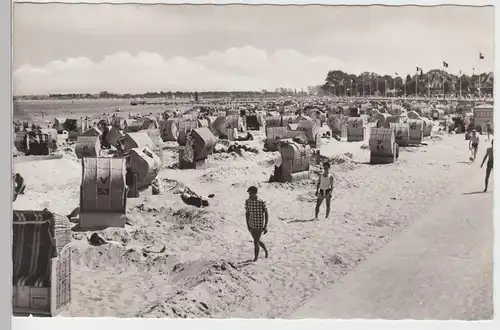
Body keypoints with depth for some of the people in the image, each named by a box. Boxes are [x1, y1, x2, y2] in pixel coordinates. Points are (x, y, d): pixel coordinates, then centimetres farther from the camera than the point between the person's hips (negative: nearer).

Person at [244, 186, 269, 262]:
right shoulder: (247, 202, -7)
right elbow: (247, 213, 6)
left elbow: (266, 214, -11)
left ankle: (256, 258, 14)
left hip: (260, 226, -5)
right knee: (257, 241, 21)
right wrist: (247, 224, 1)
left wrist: (266, 226, -13)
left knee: (256, 242, -4)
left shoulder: (261, 202, -19)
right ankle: (266, 250, 48)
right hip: (251, 226, 5)